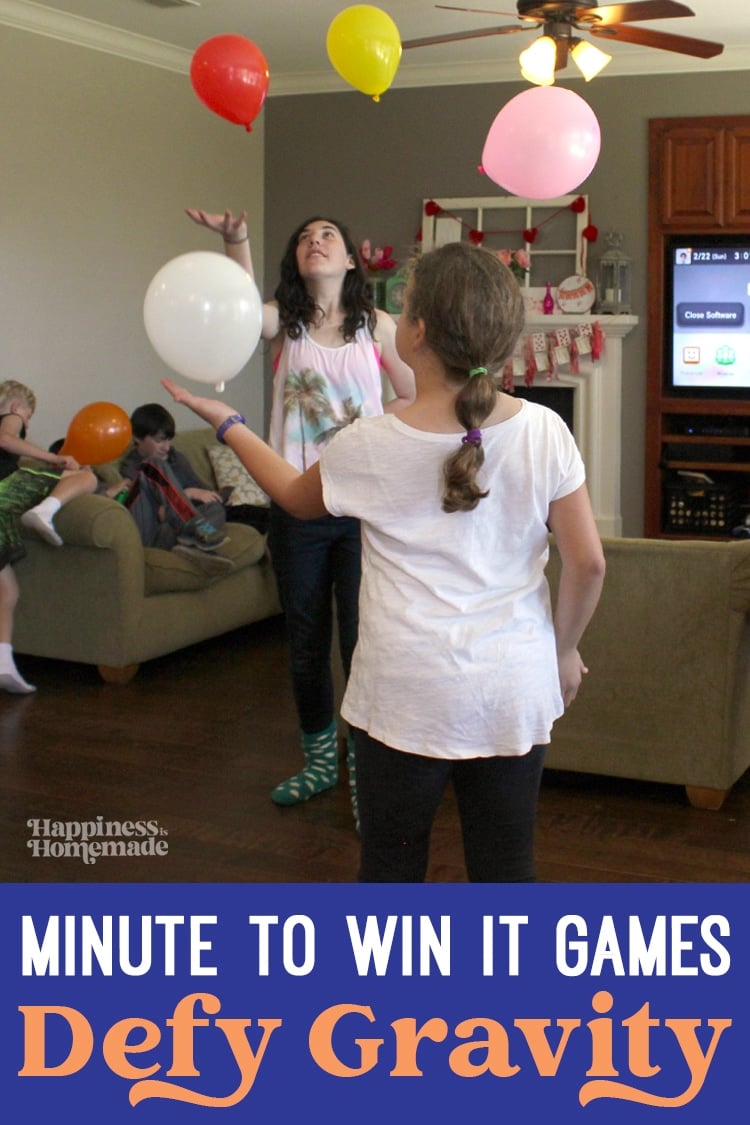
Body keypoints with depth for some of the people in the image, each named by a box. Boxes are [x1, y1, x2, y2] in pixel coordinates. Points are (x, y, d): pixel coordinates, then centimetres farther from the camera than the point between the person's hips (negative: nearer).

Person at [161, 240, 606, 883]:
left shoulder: (371, 447, -10)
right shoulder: (544, 431, -7)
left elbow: (297, 497, 11)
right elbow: (588, 562, -5)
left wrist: (226, 423, 24)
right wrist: (565, 649, 12)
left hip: (407, 696, -2)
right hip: (513, 690, 2)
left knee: (391, 870, 15)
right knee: (505, 870, 14)